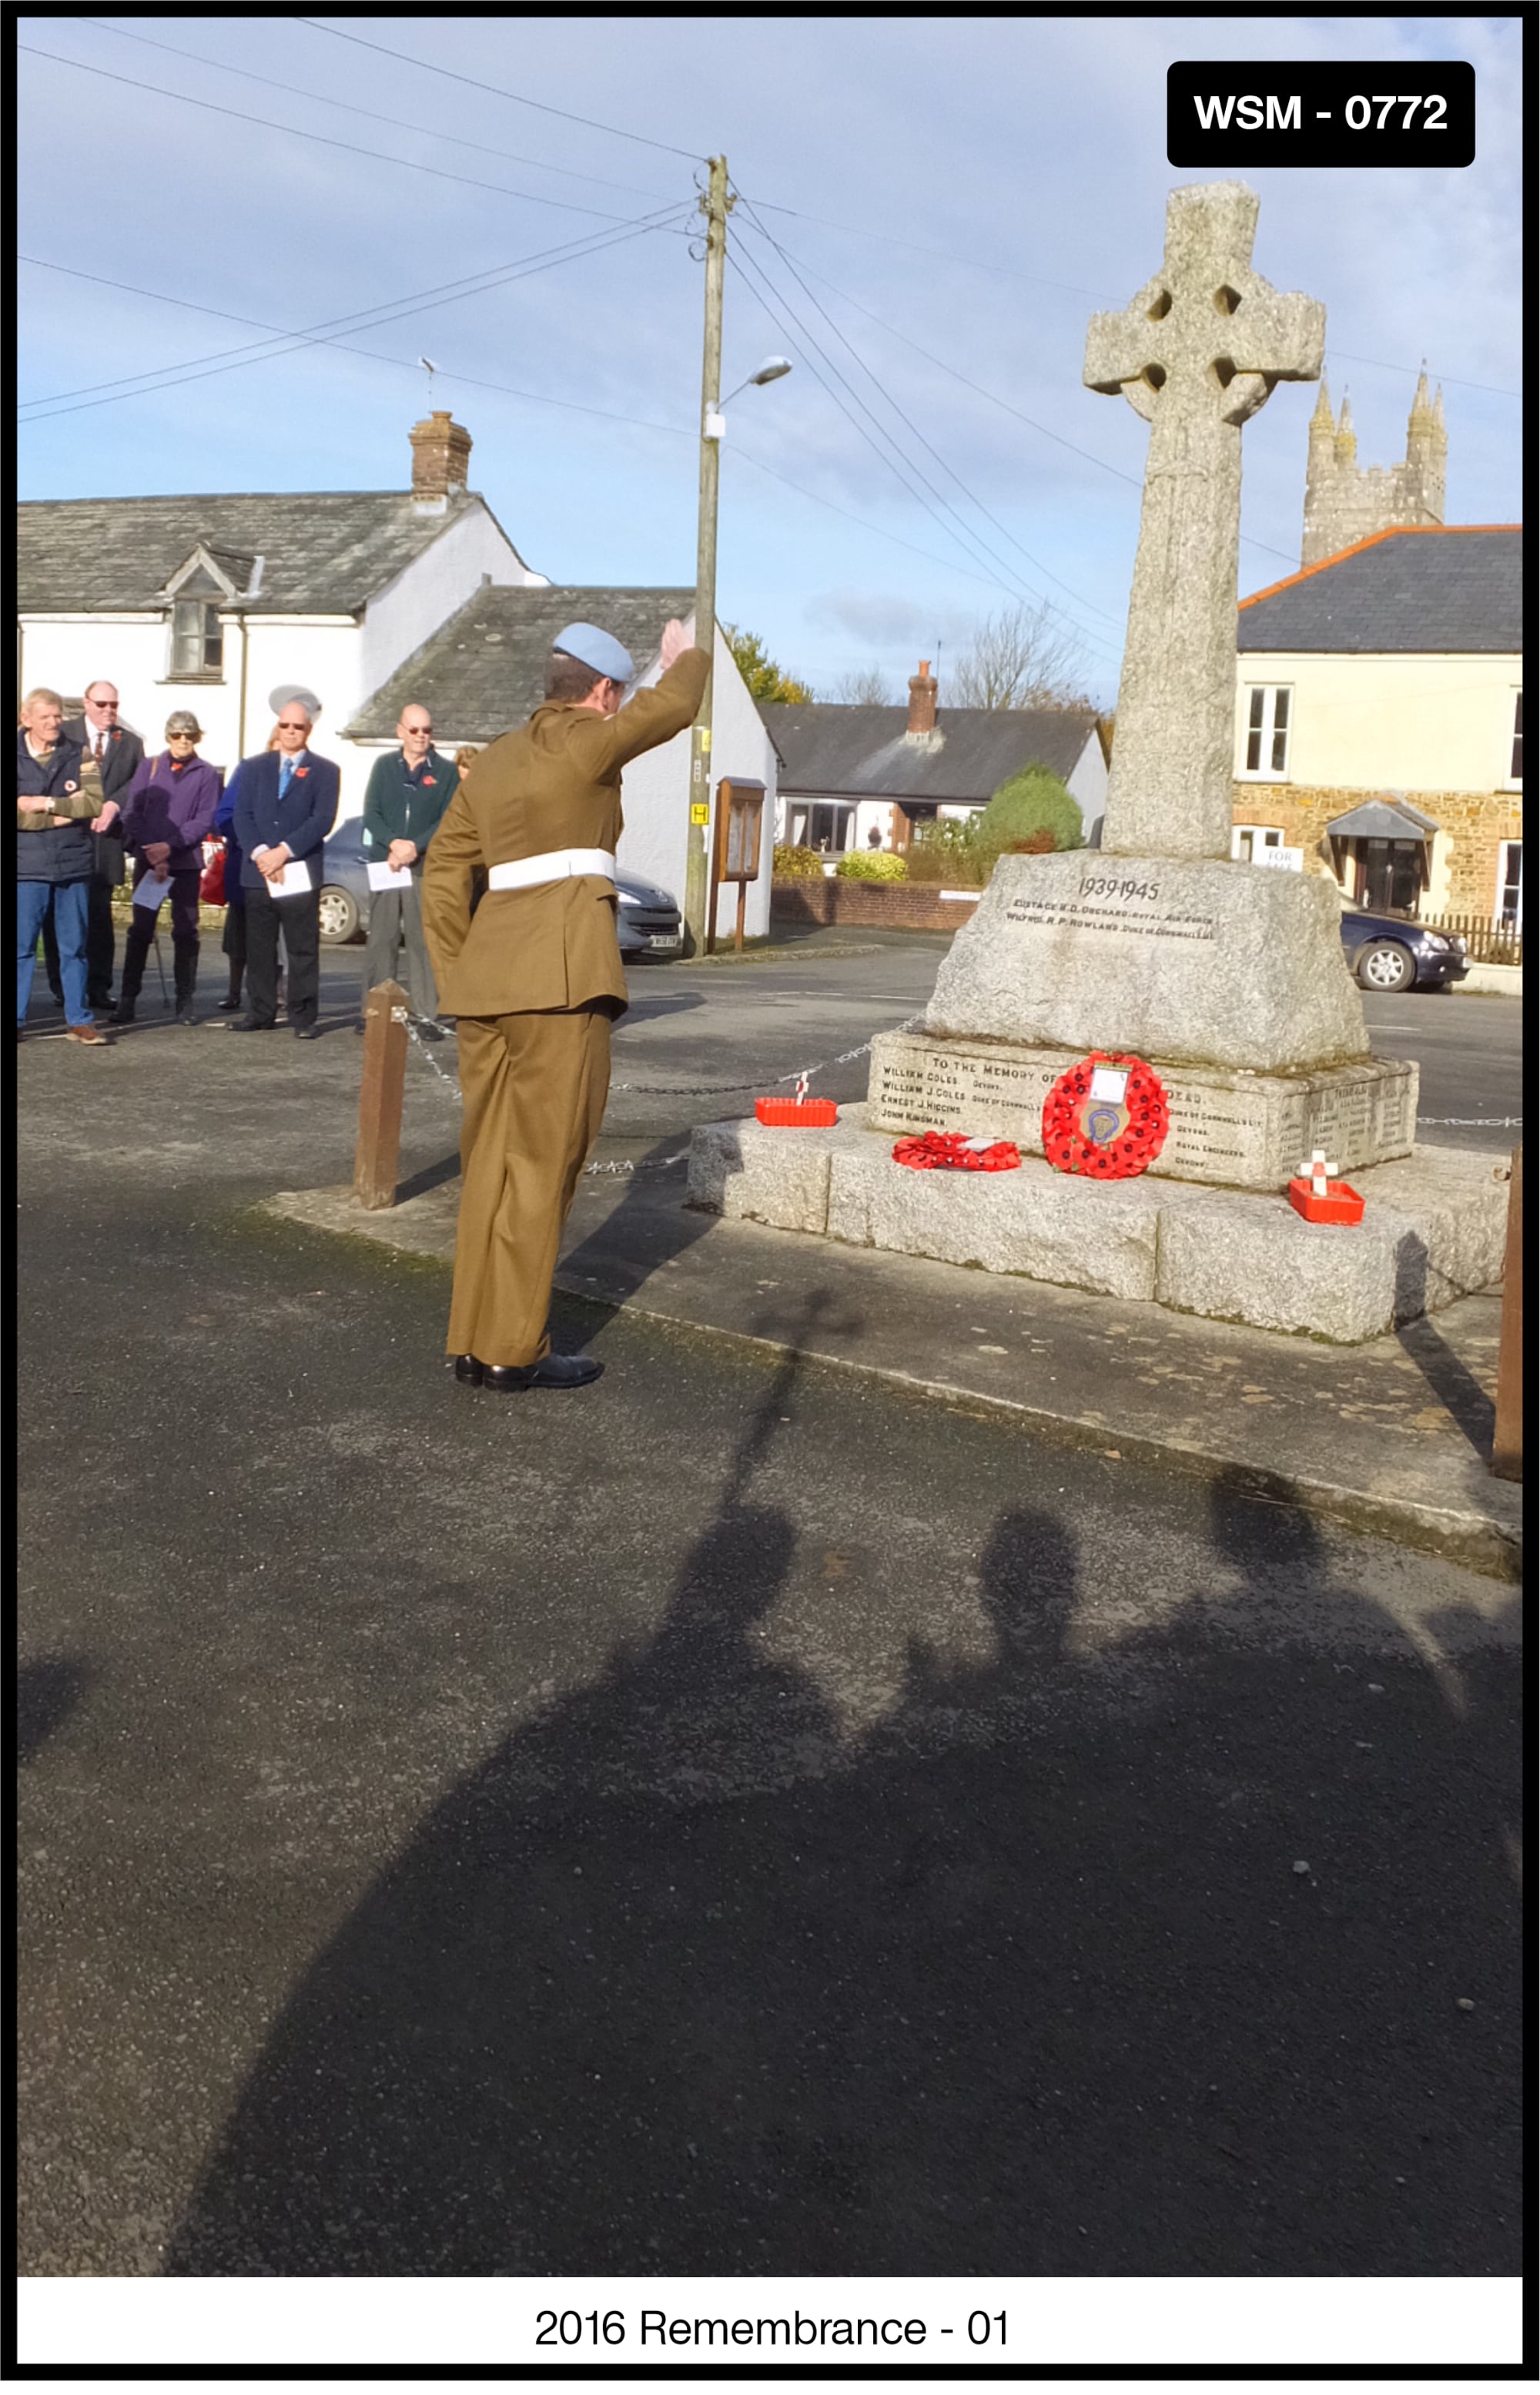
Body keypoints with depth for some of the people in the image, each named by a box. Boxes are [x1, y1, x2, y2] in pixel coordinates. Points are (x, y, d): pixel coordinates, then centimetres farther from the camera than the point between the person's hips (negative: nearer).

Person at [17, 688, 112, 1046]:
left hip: (74, 864, 2)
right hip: (27, 867, -2)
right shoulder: (17, 757, 2)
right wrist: (65, 813, -11)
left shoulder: (80, 756, 7)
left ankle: (79, 1021, 14)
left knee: (74, 946, 7)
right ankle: (16, 1020, 9)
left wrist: (45, 804, -12)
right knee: (22, 946, 1)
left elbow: (95, 804, -7)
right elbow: (20, 813, -9)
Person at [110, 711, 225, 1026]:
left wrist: (171, 845, -16)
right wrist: (151, 853, -10)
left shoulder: (209, 775, 3)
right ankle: (128, 998, 4)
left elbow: (205, 821, -5)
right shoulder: (149, 769, 9)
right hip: (146, 860, 1)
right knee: (140, 929, 0)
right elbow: (131, 813, 2)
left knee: (186, 931, 2)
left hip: (186, 862, -1)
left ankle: (185, 1001, 7)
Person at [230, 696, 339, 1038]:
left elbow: (322, 820, -6)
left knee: (303, 951, -2)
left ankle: (304, 1017, 0)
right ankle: (261, 1013, 12)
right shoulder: (254, 767, 14)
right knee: (258, 949, 6)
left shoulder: (324, 771, 5)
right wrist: (259, 853, -11)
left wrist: (284, 850, -15)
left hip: (301, 872, -3)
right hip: (257, 871, 3)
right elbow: (241, 815, 6)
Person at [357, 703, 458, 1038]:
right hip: (384, 863, 2)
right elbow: (371, 813, 5)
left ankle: (427, 1014, -2)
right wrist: (393, 843, -12)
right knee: (381, 939, 2)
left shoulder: (445, 772, 6)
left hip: (427, 868, -2)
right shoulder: (384, 766, 12)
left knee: (424, 941, -4)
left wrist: (416, 846, -13)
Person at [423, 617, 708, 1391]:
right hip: (561, 975, -8)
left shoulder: (490, 763, 18)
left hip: (486, 977, 8)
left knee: (491, 1161, 10)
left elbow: (442, 873, 15)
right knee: (541, 1162, -4)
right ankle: (511, 1350, 0)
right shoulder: (584, 741, -2)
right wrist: (685, 657, 32)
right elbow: (673, 706, 11)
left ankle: (474, 1341, 15)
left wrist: (457, 979, 15)